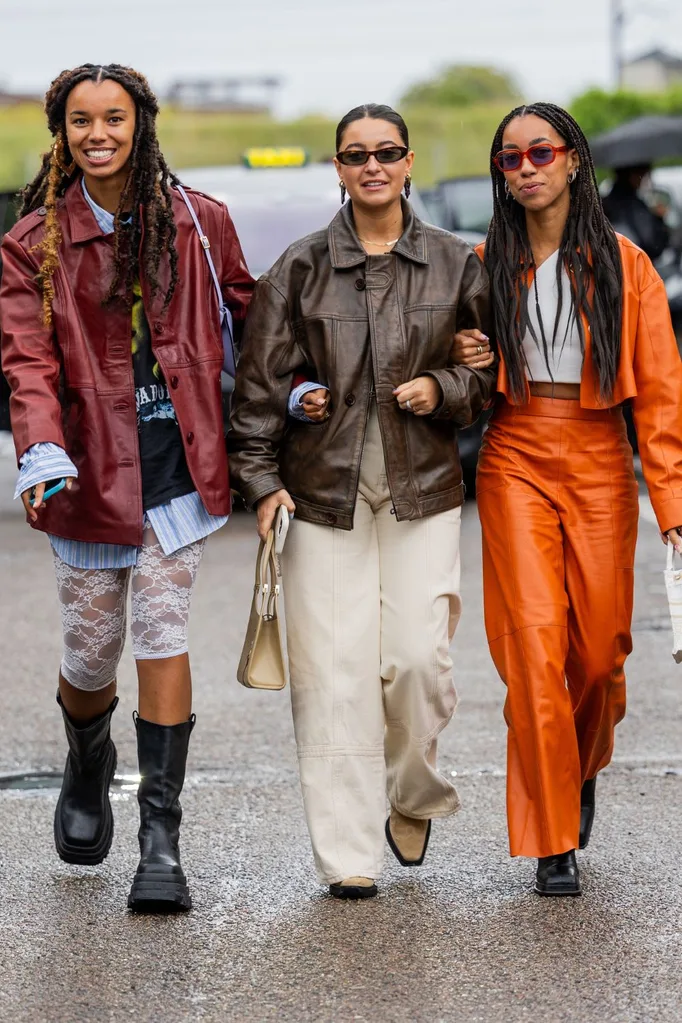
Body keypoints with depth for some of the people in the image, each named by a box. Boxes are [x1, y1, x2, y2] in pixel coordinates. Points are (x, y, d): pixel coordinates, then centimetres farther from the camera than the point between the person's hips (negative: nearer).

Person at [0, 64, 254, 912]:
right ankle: (87, 765, 42)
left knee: (162, 634, -7)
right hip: (90, 470, 0)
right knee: (90, 651, 7)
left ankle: (162, 839, -4)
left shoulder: (196, 222, 4)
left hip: (179, 464, 0)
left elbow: (248, 311, 18)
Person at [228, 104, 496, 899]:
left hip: (423, 491, 1)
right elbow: (260, 381, 3)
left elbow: (495, 369, 14)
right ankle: (347, 856, 2)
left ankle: (412, 799, 25)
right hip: (323, 494, 0)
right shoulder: (300, 268, 3)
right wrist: (261, 480, -5)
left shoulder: (455, 265, 5)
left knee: (418, 658, -6)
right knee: (333, 671, -5)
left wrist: (443, 390, -6)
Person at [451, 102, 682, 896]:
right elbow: (468, 379, 20)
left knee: (598, 644, 4)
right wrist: (460, 364, -5)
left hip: (598, 460, 0)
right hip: (515, 459, 0)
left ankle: (582, 771, 38)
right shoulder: (487, 263, 7)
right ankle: (554, 844, -3)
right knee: (533, 644, -9)